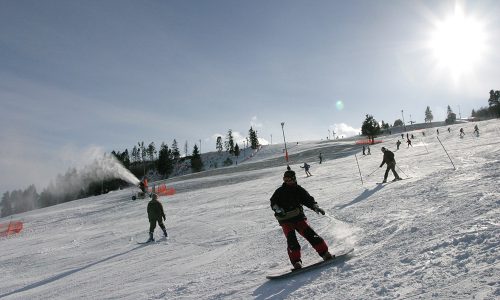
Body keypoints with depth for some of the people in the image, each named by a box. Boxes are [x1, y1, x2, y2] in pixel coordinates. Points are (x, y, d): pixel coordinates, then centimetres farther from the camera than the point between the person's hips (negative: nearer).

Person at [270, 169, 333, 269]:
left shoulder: (299, 190, 10)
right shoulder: (280, 191, 8)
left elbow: (308, 199, 6)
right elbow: (273, 202, 5)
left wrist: (315, 207, -13)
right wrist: (278, 209, -16)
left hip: (299, 218, 1)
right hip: (286, 221, -1)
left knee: (310, 234, -12)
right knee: (291, 240, -16)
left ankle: (325, 254, -5)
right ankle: (296, 262, -15)